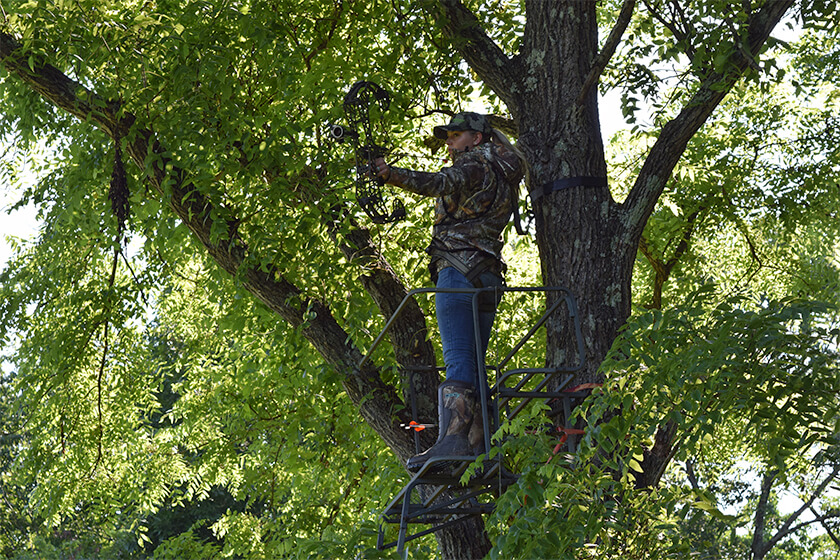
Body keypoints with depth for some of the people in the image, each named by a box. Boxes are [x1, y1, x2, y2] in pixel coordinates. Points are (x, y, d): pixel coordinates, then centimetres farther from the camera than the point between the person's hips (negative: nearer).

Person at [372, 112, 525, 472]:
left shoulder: (475, 166, -1)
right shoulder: (501, 175, 26)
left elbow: (439, 184, -22)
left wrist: (392, 175, -35)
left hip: (459, 270, -9)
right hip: (488, 275, 9)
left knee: (457, 360, -19)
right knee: (474, 363, 7)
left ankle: (453, 439, -29)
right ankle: (478, 447, 1)